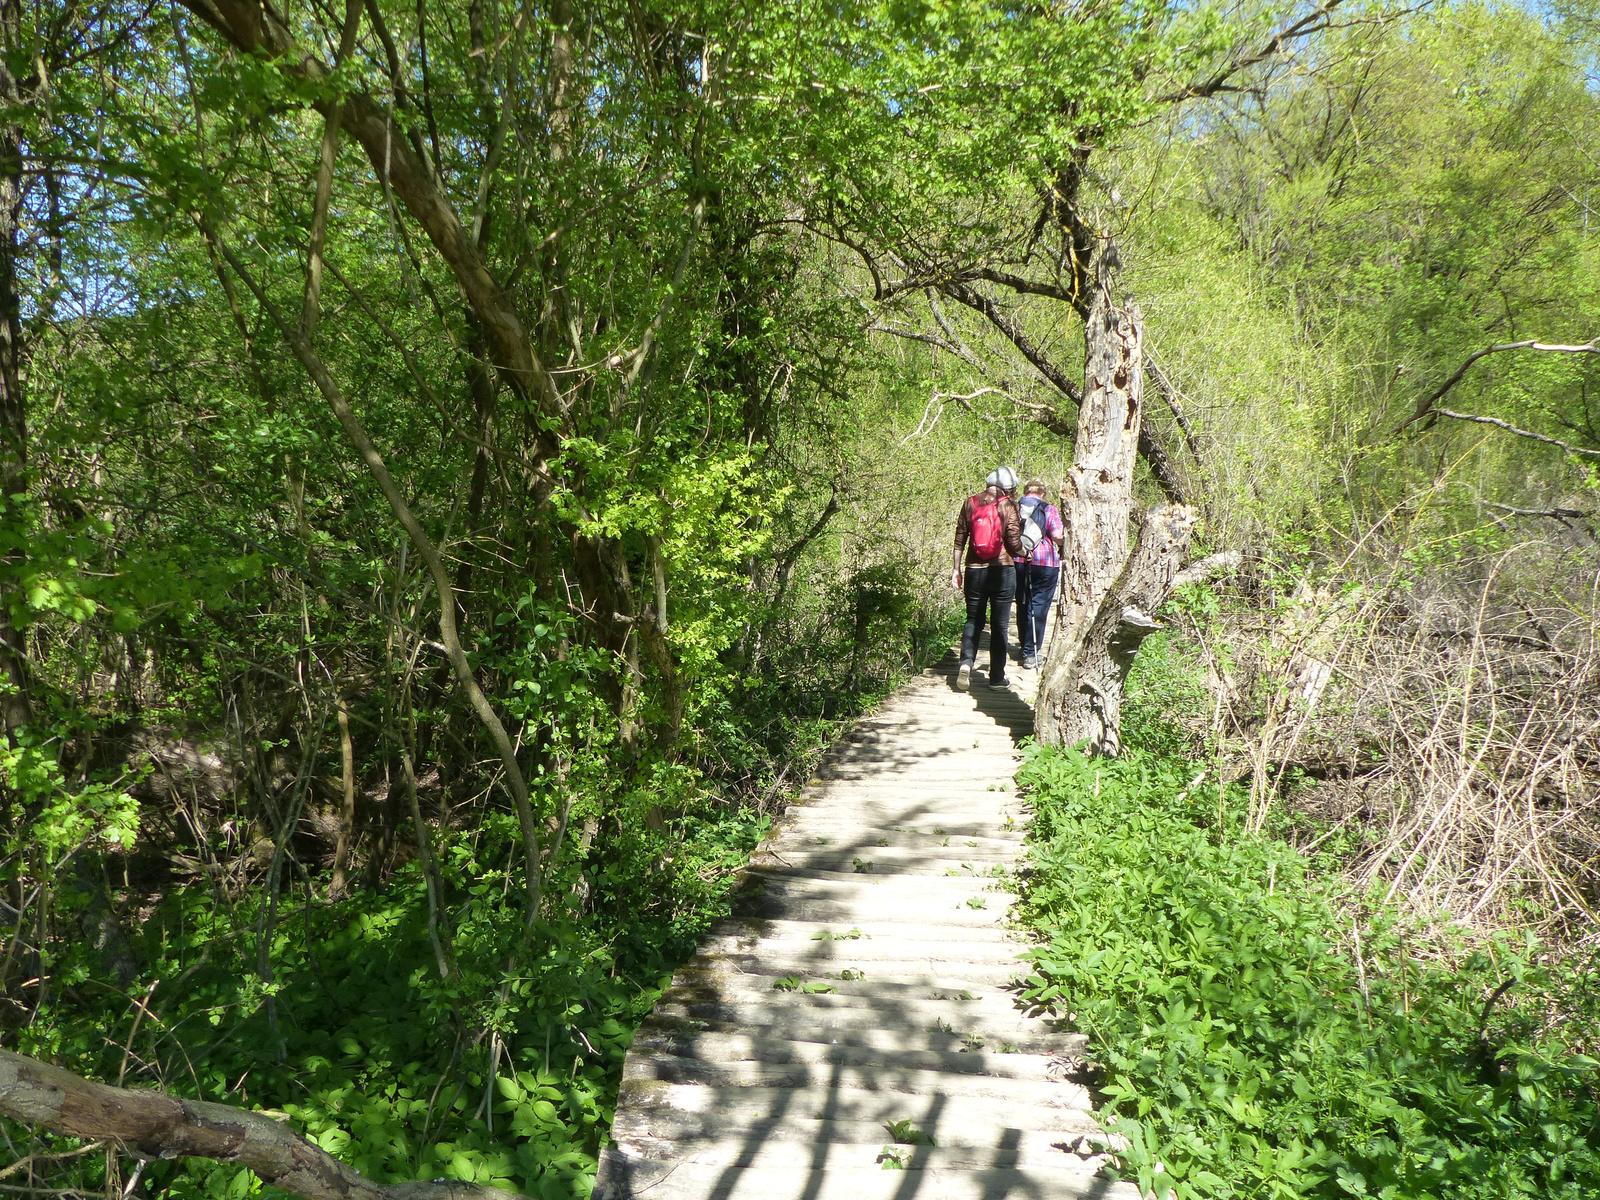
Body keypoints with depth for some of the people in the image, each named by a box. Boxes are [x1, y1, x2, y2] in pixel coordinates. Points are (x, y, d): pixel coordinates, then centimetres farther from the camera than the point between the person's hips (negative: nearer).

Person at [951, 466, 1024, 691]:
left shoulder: (970, 503, 3)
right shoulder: (1008, 506, -7)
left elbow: (960, 539, 4)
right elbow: (1014, 542, -11)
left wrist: (956, 568, 11)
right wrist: (1023, 551, 11)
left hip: (974, 571, 2)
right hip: (1002, 570, -2)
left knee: (973, 620, 13)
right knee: (999, 624, 7)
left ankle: (966, 662, -10)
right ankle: (997, 677, 12)